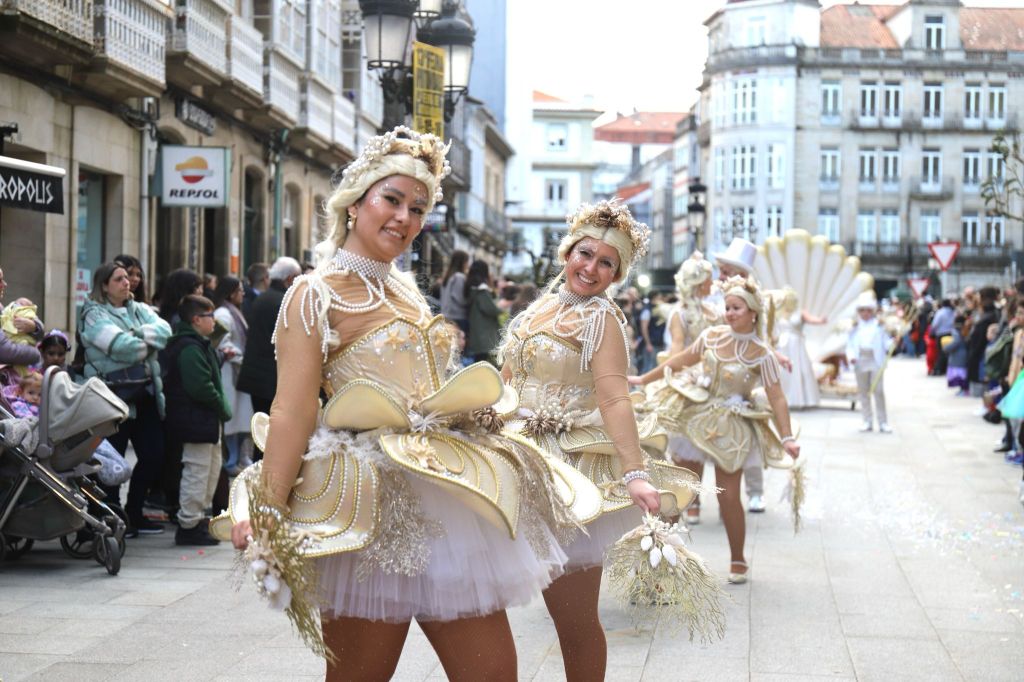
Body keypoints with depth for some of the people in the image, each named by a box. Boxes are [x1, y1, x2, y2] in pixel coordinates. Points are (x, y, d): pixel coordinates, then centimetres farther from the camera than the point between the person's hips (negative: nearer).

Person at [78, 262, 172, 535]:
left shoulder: (140, 310, 17)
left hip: (146, 395, 7)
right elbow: (121, 345, -19)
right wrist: (150, 342, -5)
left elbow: (164, 330, 0)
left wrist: (139, 334, -15)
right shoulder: (94, 315, -4)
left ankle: (134, 512, 22)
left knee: (154, 455, 8)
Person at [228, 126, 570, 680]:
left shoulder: (406, 291, 17)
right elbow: (293, 412, -15)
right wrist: (268, 512, -23)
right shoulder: (316, 295, -6)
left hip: (445, 499, 8)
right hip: (376, 504, -7)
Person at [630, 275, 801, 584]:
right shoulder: (712, 336, -2)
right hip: (695, 413, 4)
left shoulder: (762, 353, -12)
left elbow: (776, 397, -14)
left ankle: (738, 561, 16)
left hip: (731, 425, -4)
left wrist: (787, 437, -22)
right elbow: (680, 360, 11)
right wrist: (644, 379, 17)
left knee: (728, 496, -2)